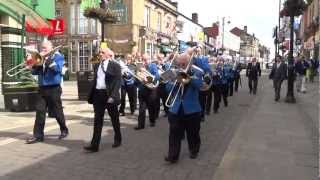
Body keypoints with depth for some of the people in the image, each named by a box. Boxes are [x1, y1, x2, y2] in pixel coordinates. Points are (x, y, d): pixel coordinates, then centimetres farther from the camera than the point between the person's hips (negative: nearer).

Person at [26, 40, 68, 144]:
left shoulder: (58, 56, -1)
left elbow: (57, 68, -20)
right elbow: (34, 72, 9)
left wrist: (47, 59, -20)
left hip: (54, 89, -5)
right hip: (42, 89, 5)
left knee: (57, 112, 4)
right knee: (39, 111, 0)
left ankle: (64, 131, 23)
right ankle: (38, 135, 4)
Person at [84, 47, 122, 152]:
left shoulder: (115, 65, -4)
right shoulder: (96, 66, 14)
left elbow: (118, 81, -11)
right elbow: (95, 80, 15)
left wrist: (112, 95, -20)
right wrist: (91, 95, 7)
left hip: (109, 95, -4)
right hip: (98, 94, 4)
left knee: (114, 119, 11)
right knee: (97, 120, 2)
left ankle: (117, 140, 30)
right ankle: (95, 145, 3)